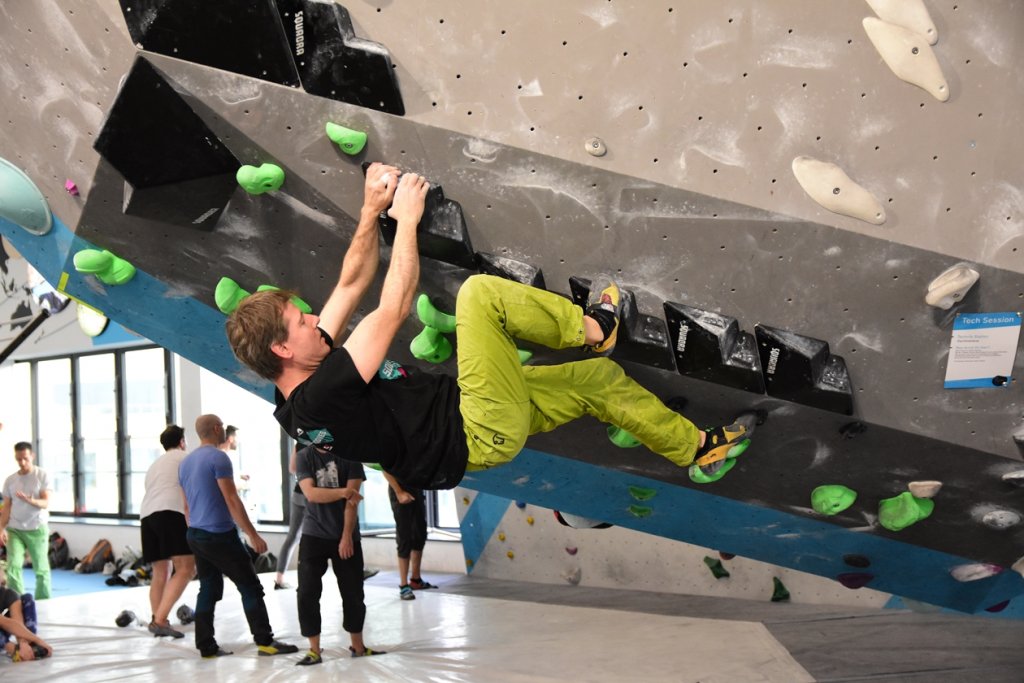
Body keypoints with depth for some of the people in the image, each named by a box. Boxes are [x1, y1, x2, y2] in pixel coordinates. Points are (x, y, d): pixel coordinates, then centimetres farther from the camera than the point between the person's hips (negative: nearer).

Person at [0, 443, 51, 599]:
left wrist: (30, 500, -32)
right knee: (13, 566, -10)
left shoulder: (42, 475, -5)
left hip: (37, 529, -2)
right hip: (14, 530, 2)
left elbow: (46, 503, -12)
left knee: (41, 569, 3)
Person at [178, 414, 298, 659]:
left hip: (195, 537, 8)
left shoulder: (186, 462, 12)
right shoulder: (218, 458, -13)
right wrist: (253, 535, -15)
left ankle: (206, 647, 8)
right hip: (220, 536, -8)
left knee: (208, 590, 10)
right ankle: (265, 641, -2)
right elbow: (232, 501, -17)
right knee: (250, 588, -2)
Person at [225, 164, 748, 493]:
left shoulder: (299, 402, 5)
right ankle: (594, 327, 7)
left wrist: (372, 209, 3)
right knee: (480, 292, -16)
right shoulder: (322, 395, -27)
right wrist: (406, 218, -14)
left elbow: (352, 283, 12)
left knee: (596, 378, 12)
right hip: (483, 436, -10)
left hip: (476, 428, 10)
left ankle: (697, 447, 29)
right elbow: (394, 308, -25)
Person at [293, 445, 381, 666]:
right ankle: (314, 649, 4)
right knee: (307, 593, -6)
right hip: (313, 535, 0)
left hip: (346, 536, 0)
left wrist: (347, 536, -16)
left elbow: (352, 500, -8)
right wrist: (343, 492, -29)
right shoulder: (304, 456, -3)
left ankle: (357, 646, 21)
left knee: (353, 593, 6)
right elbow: (311, 493, -16)